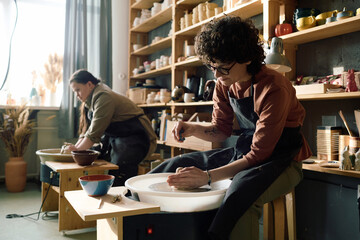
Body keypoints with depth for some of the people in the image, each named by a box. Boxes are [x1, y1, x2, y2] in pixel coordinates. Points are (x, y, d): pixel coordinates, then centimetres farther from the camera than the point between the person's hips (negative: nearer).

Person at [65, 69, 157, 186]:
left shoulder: (103, 97, -18)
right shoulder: (89, 101, 15)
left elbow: (94, 133, -19)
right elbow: (86, 130, 12)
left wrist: (78, 149, -9)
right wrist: (75, 147, -2)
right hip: (115, 138, 10)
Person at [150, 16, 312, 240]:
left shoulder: (273, 88, -24)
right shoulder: (224, 84, -2)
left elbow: (260, 153, -24)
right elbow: (221, 129, 10)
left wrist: (207, 176, -31)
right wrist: (192, 129, -12)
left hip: (280, 159, -6)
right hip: (244, 152, 7)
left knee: (242, 190, -39)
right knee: (176, 166, -1)